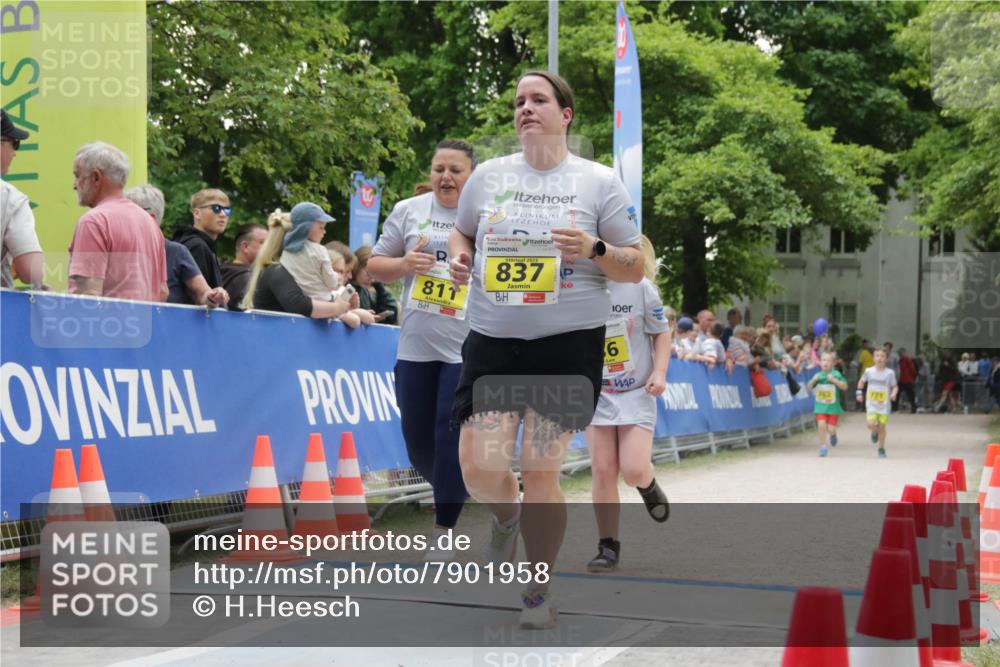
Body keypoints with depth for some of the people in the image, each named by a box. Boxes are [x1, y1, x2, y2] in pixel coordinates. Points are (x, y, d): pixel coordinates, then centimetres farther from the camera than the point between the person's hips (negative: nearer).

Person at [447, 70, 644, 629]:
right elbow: (462, 231, 24)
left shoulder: (599, 181, 1)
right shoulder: (489, 175, 8)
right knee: (479, 465, -8)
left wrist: (595, 250, -17)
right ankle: (506, 520, 30)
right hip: (492, 340, 3)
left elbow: (635, 269, 3)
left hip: (569, 343, -2)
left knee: (540, 472, -2)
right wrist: (459, 256, 1)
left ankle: (539, 591, 18)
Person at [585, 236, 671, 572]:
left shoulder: (642, 288, -9)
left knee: (633, 469, -14)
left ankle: (648, 485, 25)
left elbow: (662, 332, 1)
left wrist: (660, 372, -12)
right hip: (596, 393, 2)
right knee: (603, 470, -4)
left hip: (636, 392, -2)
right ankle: (608, 547, 8)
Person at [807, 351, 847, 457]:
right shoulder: (818, 375, 2)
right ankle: (823, 447, -2)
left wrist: (834, 380, -24)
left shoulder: (836, 374, -6)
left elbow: (844, 387, -13)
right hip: (820, 406, 2)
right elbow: (809, 388, 7)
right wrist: (813, 381, -12)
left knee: (831, 428, -4)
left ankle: (833, 435, 35)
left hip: (833, 407, -2)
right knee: (821, 425, -15)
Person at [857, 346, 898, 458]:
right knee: (871, 424, -19)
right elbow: (861, 382, 16)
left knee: (882, 427, 4)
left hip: (884, 405, 0)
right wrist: (859, 392, 5)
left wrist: (894, 393, -17)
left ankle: (881, 449, 22)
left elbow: (895, 386, 4)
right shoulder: (869, 371, -1)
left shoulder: (889, 373, -5)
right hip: (871, 404, 0)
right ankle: (875, 432, 19)